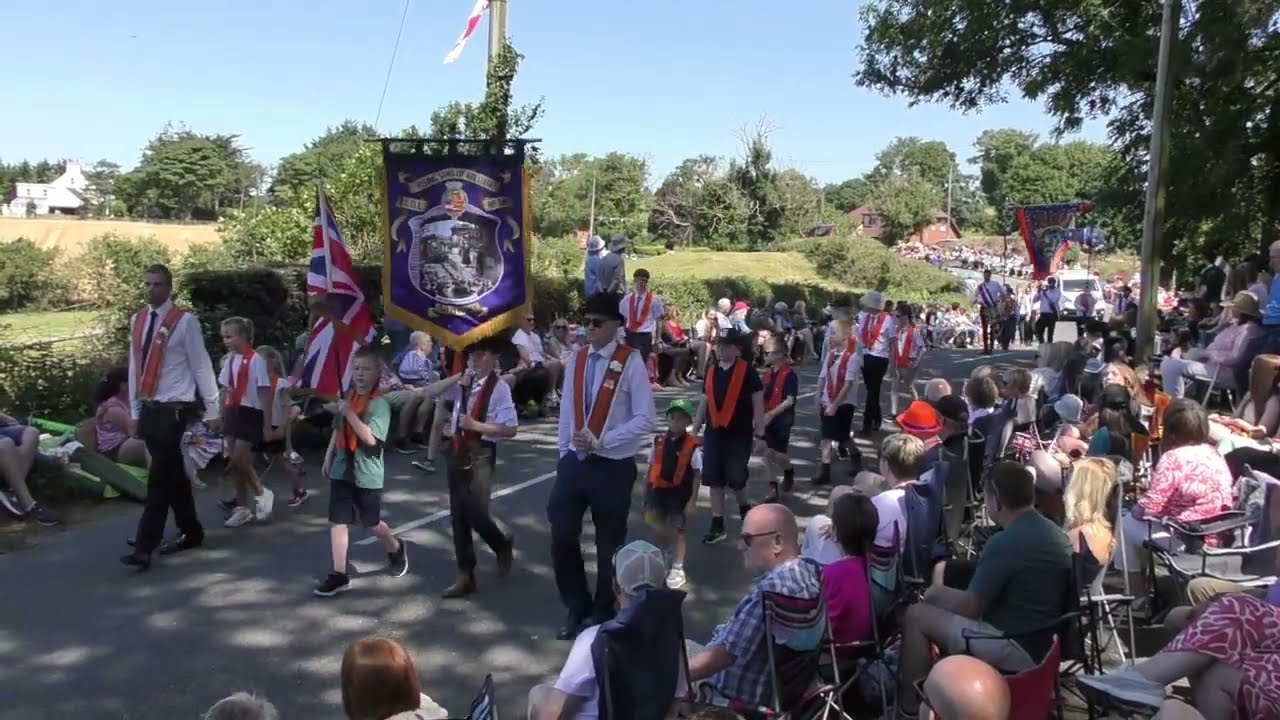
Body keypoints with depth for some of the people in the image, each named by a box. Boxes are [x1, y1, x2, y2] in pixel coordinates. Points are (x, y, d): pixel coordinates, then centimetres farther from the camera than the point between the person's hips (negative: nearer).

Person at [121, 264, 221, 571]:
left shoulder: (185, 321, -8)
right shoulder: (137, 320, 11)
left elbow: (201, 366, -7)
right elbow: (135, 366, 14)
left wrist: (212, 409, -6)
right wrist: (135, 410, 14)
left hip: (174, 409, -6)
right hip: (149, 409, 6)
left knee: (159, 478, -7)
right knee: (173, 475, 15)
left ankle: (144, 548, -5)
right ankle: (190, 532, 27)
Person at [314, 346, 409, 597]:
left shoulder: (379, 404, -15)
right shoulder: (348, 398, 6)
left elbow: (371, 438, -26)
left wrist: (349, 413, -26)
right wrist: (328, 458, 17)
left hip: (366, 474, -5)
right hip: (342, 470, 5)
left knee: (371, 522, 11)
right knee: (337, 521, 0)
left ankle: (396, 549, 39)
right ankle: (339, 575, 4)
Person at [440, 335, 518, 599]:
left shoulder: (499, 388, -15)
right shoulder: (464, 382, 4)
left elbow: (510, 430, -20)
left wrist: (476, 425, -24)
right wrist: (449, 427, 7)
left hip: (481, 455, -6)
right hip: (457, 452, 6)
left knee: (476, 515, -4)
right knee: (458, 516, 9)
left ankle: (503, 546, 29)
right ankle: (465, 575, 21)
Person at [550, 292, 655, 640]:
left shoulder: (631, 362, -12)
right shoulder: (576, 360, 6)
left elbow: (645, 419, -14)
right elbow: (566, 411, 12)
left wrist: (600, 442, -18)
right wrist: (564, 453, 9)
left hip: (613, 466, -4)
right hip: (575, 462, 5)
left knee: (609, 543, 10)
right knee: (562, 537, 2)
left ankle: (604, 613, 31)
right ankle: (576, 607, 25)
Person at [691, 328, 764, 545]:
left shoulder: (748, 371, -8)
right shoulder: (711, 372, 7)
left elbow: (758, 403, -7)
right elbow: (704, 402, 13)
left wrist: (759, 433, -9)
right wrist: (695, 430, 12)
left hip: (739, 435, -5)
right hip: (713, 434, 5)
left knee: (735, 479, -2)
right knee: (714, 480, 4)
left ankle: (745, 509, 30)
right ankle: (717, 526, 12)